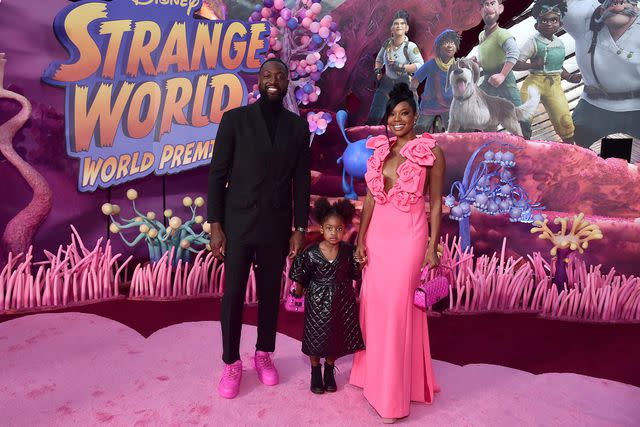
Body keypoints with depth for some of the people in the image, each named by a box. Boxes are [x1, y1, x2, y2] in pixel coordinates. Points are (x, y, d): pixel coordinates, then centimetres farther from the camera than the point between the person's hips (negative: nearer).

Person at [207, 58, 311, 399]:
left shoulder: (298, 126, 5)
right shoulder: (235, 119, -2)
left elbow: (301, 181, 5)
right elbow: (217, 174, -3)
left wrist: (300, 228, 2)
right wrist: (215, 225, -8)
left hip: (276, 226, 2)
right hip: (238, 223, -2)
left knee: (270, 293, 13)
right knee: (232, 295, 5)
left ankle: (264, 354, 33)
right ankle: (231, 362, 24)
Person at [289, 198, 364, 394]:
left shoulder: (348, 250, -11)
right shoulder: (311, 253, -18)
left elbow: (355, 274, 2)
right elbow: (300, 278, -5)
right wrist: (298, 294, 4)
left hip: (341, 302, 2)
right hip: (318, 302, -2)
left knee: (336, 338, 15)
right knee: (316, 338, 11)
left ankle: (329, 373, 38)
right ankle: (316, 374, 34)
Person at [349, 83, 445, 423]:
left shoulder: (432, 153, -5)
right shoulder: (380, 150, 8)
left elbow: (436, 203, -3)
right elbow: (370, 198, 8)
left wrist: (432, 247, -5)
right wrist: (360, 239, 3)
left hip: (408, 237, -5)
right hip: (376, 235, 5)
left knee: (397, 309, -1)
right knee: (372, 304, 11)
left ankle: (393, 395, 16)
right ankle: (372, 373, 32)